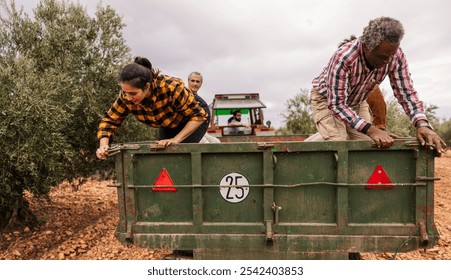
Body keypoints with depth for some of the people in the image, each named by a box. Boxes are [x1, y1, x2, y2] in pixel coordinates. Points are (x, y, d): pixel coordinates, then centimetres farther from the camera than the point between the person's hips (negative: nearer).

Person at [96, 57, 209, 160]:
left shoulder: (171, 88, -38)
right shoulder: (126, 96, -25)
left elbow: (198, 116, -30)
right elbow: (109, 120, -14)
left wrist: (176, 139, -36)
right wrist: (103, 146, -31)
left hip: (193, 122, -4)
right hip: (168, 127, 5)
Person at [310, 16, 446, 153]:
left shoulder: (396, 56, -20)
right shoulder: (343, 58, -36)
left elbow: (406, 92, -15)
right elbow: (337, 104, -36)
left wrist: (422, 124, -33)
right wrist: (370, 129, -46)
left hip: (357, 102, 5)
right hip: (327, 99, -5)